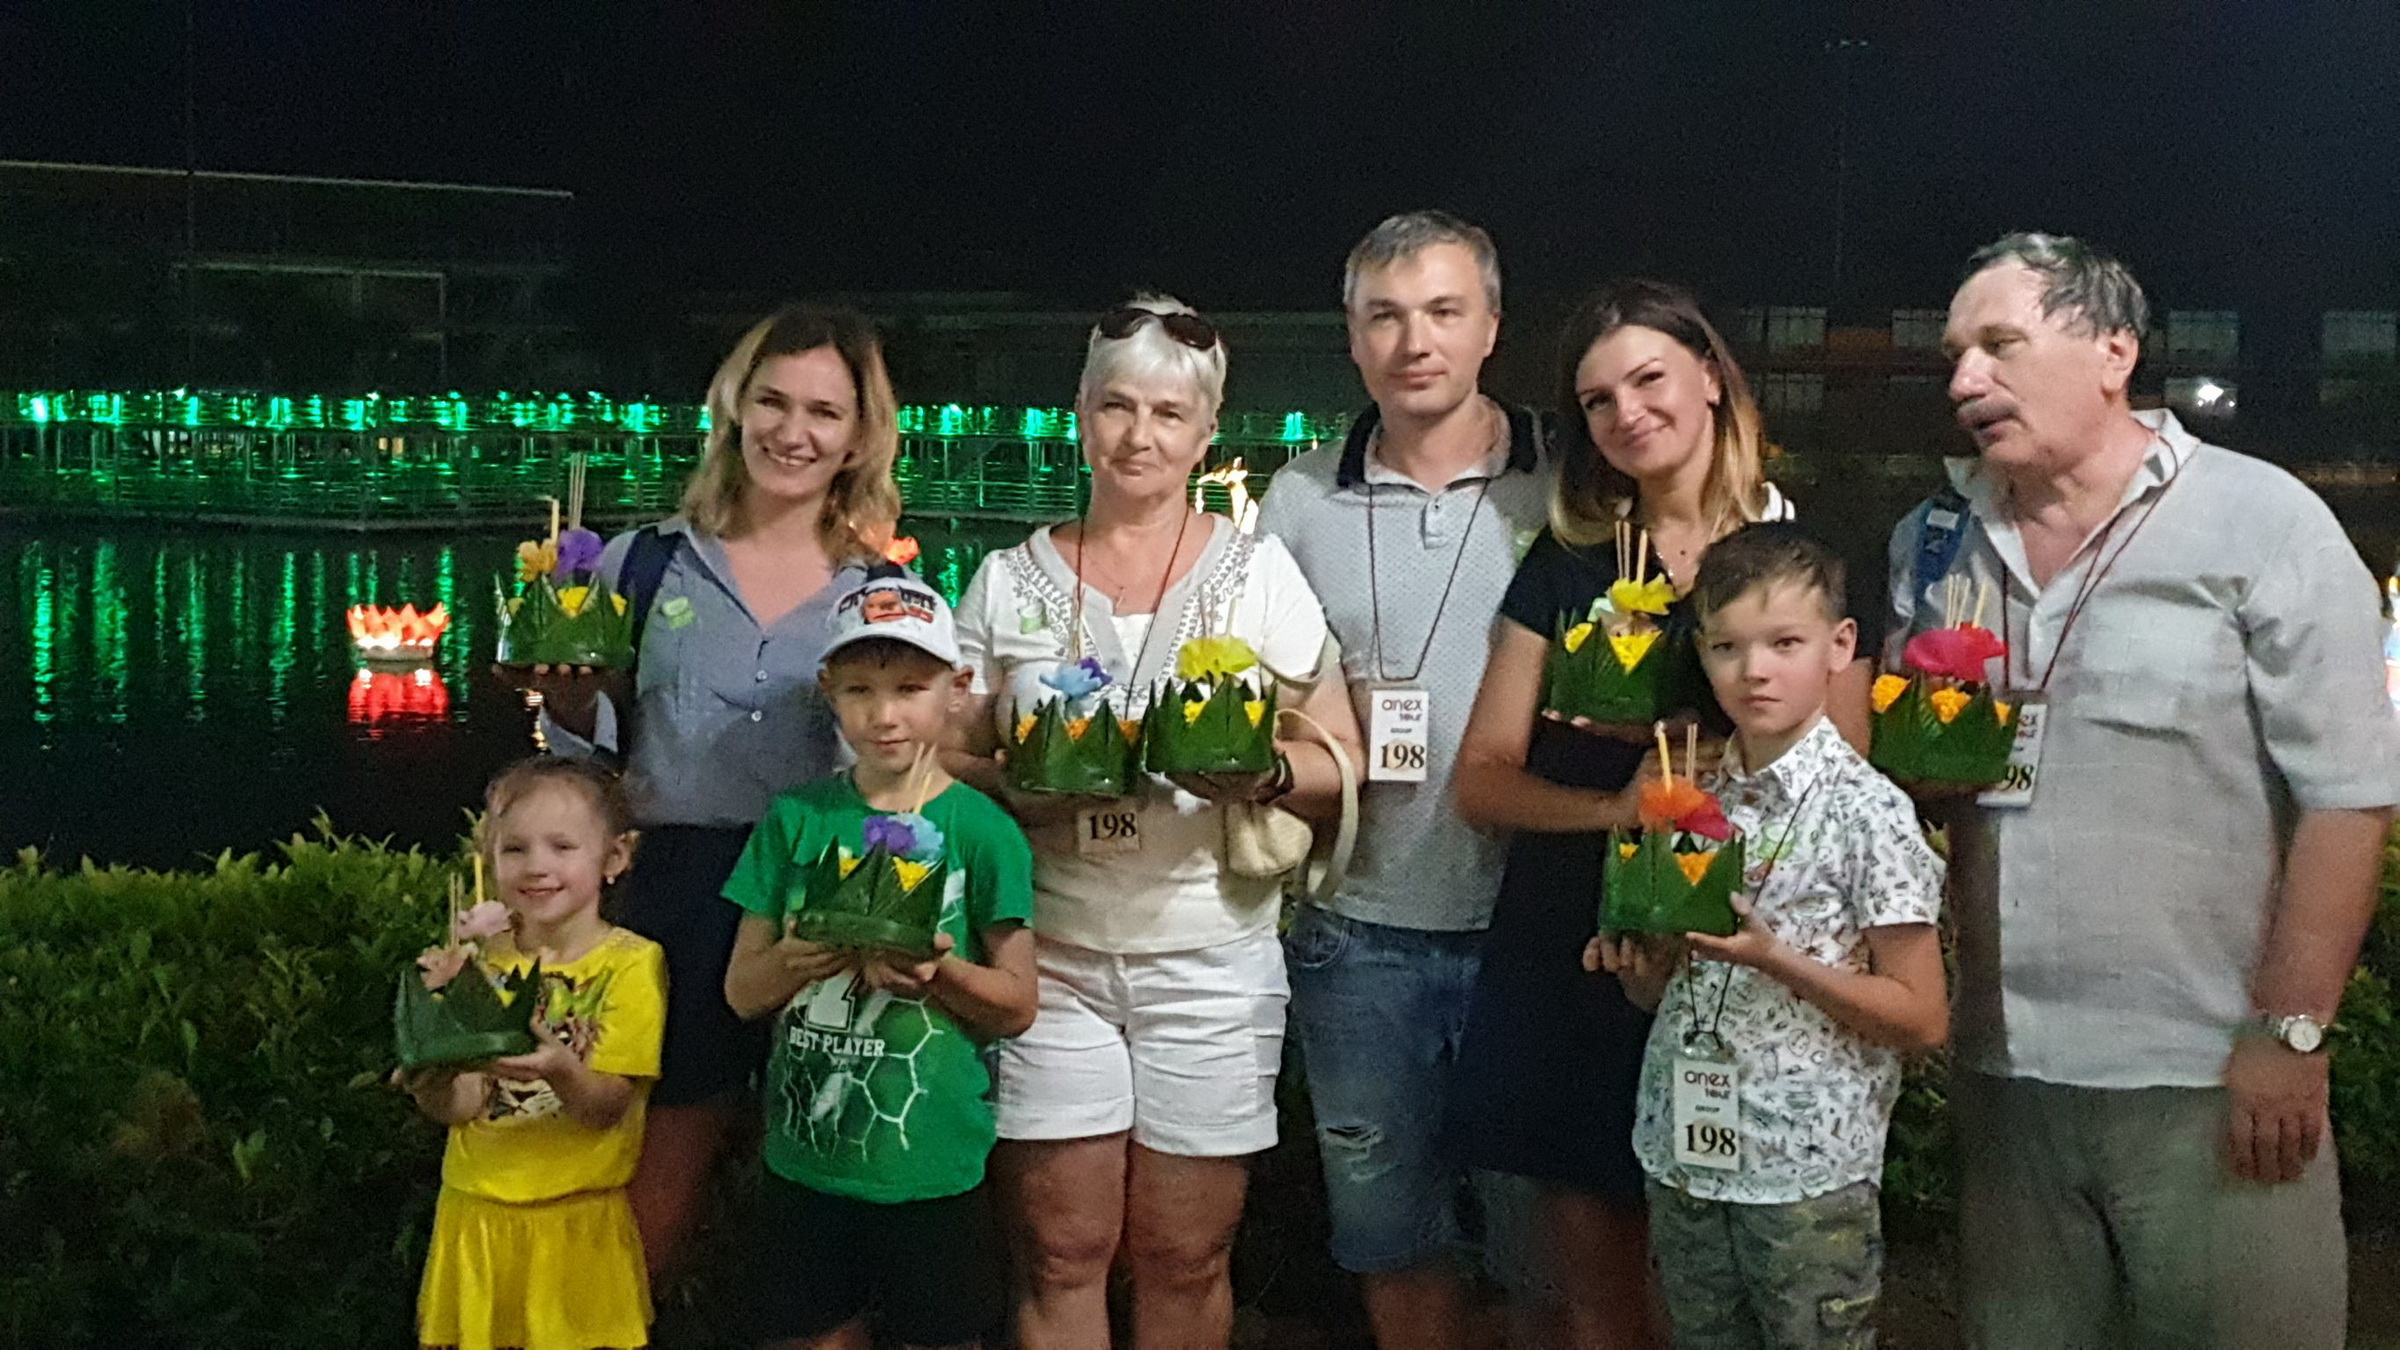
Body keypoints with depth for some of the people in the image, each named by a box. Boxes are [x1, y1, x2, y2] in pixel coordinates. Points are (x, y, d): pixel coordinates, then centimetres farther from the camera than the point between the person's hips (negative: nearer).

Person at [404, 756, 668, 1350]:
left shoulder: (631, 963, -8)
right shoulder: (481, 957, 3)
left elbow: (609, 1109, -15)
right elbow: (455, 1108, -2)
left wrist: (562, 1072, -35)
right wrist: (436, 1080, -24)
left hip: (578, 1219, -3)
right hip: (476, 1210, 3)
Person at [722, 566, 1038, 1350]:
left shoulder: (982, 830, -6)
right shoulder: (796, 819, 2)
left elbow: (1017, 1007, -3)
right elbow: (742, 991, 4)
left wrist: (937, 973, -21)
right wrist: (796, 960, -17)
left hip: (936, 1162, -2)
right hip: (805, 1155, 2)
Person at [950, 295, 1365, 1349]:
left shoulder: (1261, 575, 3)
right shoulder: (1009, 582, 7)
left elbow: (1341, 763, 0)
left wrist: (1261, 775, -20)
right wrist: (1022, 783, -13)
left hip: (1210, 958, -1)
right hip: (1051, 952, 1)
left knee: (1185, 1261, 4)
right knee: (1061, 1255, 2)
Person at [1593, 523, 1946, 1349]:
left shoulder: (1866, 810, -11)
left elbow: (1921, 1018, -11)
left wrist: (1775, 958, -21)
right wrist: (1633, 962, -6)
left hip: (1810, 1179, -5)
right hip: (1682, 1162, 5)